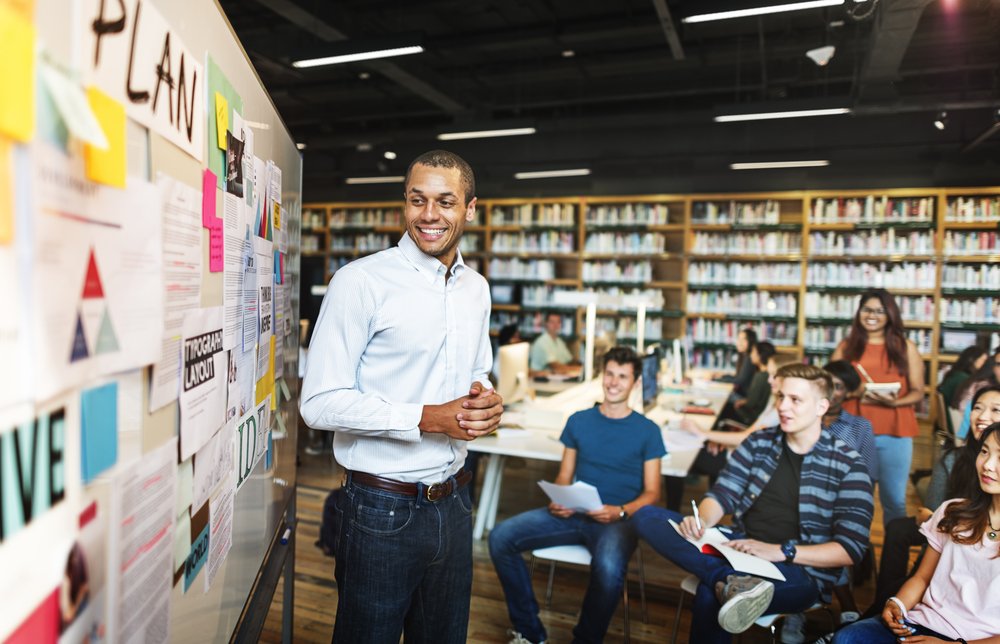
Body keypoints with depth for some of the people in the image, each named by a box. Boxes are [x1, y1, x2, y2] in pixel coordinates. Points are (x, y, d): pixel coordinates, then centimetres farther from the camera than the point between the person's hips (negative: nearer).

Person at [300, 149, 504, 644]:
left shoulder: (477, 288, 7)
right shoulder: (360, 281, -13)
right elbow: (320, 403, -16)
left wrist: (487, 400, -4)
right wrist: (427, 419, -21)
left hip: (453, 501, 6)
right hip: (383, 508, -5)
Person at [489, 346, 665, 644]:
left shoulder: (647, 430, 4)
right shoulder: (578, 421, 12)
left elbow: (651, 493, 3)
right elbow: (564, 477, 14)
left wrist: (620, 512, -16)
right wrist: (558, 501, -9)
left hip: (618, 519, -3)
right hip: (572, 513, 4)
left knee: (609, 567, -38)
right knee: (500, 537, -17)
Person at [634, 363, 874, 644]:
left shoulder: (848, 465, -4)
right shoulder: (758, 442, 11)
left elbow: (851, 549, -8)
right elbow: (722, 495, 8)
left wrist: (781, 551, -21)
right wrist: (701, 522, -16)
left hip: (802, 570, -7)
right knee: (647, 516, -22)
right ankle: (728, 581, -38)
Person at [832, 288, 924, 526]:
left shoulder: (905, 347, 7)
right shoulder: (846, 346, 9)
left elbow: (918, 392, 5)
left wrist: (894, 401, -15)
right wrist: (854, 392, -13)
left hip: (894, 433, 0)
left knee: (894, 499, 1)